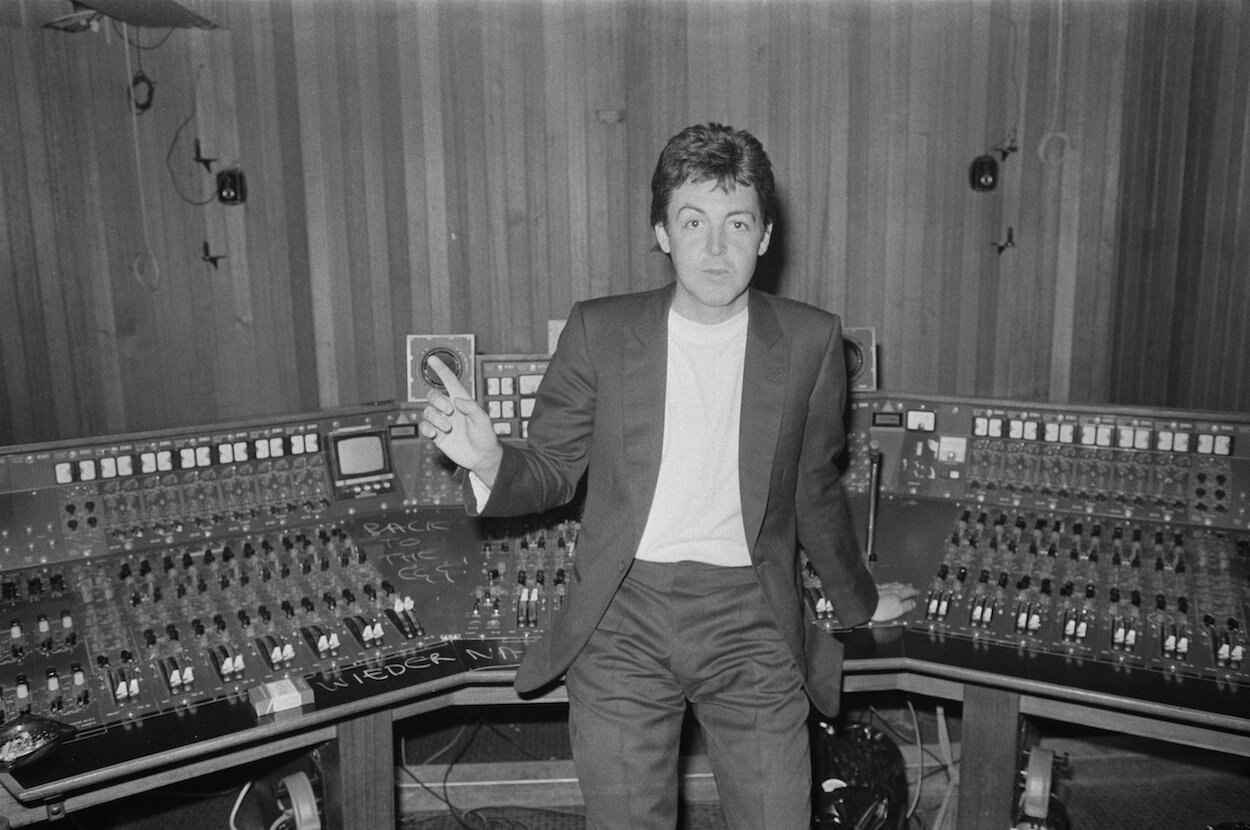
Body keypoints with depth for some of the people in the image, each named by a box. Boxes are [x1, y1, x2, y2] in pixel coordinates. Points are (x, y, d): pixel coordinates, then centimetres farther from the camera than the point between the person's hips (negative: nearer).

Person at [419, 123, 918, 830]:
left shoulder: (810, 340, 1)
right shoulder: (599, 331, -1)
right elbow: (554, 473, 3)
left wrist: (861, 602, 23)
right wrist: (490, 461, -20)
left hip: (751, 625, 1)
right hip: (622, 621, 0)